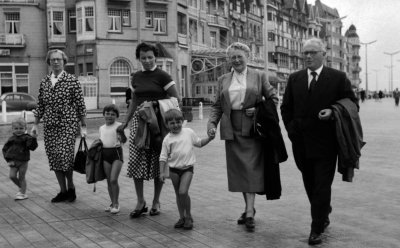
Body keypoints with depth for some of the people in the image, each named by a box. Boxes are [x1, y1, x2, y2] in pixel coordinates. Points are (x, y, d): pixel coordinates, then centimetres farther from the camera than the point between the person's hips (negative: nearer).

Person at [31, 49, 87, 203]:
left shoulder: (72, 81, -1)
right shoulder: (44, 82, 11)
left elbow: (80, 104, -1)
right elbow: (40, 105, 16)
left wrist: (83, 126, -4)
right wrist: (36, 124, 13)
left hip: (68, 125, -5)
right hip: (49, 126, 5)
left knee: (64, 156, -14)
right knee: (53, 158, 5)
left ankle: (71, 188, 7)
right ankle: (63, 191, 17)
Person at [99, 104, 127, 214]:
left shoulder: (118, 126, -6)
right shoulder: (101, 128, 14)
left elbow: (124, 141, -16)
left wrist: (121, 136, -35)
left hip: (116, 153, -5)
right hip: (105, 153, 5)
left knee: (113, 180, -12)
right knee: (109, 181, 9)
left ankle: (116, 203, 0)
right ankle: (113, 203, 21)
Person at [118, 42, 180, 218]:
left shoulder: (162, 76, -3)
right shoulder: (136, 78, 12)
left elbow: (175, 98, -5)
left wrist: (156, 103, -16)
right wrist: (125, 122, 15)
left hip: (158, 121, -4)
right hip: (139, 120, 4)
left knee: (158, 161, 2)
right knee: (135, 159, -3)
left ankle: (156, 202, 17)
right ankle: (140, 202, 9)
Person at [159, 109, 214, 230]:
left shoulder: (189, 132, 2)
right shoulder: (167, 139, 0)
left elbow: (199, 143, 15)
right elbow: (163, 157, 1)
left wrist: (209, 138, -1)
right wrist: (162, 172, -5)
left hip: (187, 168, -2)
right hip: (174, 169, 2)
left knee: (183, 192, -14)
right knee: (178, 194, 10)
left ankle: (188, 216, 3)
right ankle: (182, 217, 24)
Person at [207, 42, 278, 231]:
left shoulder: (259, 76, 4)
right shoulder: (223, 80, 13)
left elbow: (273, 98, 6)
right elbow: (217, 105, 12)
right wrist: (212, 123, -4)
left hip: (252, 129, -3)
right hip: (232, 130, 4)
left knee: (251, 168, -8)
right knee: (238, 169, 6)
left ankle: (250, 212, -9)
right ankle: (248, 207, 18)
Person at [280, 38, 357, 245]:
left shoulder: (338, 78, -2)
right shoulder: (294, 79, 8)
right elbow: (285, 108, 14)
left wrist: (333, 113, -15)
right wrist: (292, 130, 4)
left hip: (326, 143, -4)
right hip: (301, 143, 4)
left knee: (322, 187, -2)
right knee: (310, 185, 14)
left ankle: (317, 230, 6)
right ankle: (323, 215, 36)